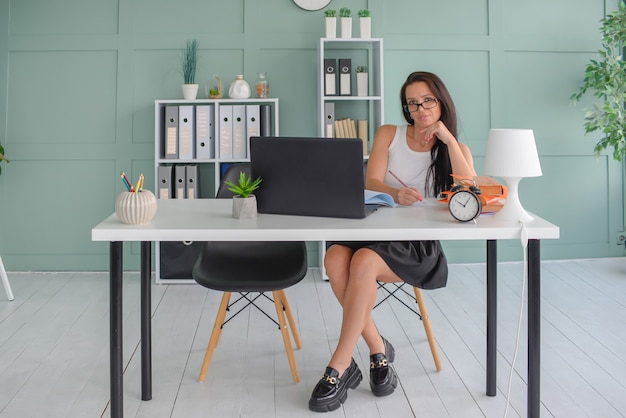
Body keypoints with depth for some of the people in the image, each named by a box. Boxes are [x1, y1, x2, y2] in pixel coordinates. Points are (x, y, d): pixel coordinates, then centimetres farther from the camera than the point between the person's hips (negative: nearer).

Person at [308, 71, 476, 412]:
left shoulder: (455, 149, 10)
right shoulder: (389, 134, 12)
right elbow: (370, 183, -1)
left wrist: (448, 139, -9)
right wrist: (395, 193, -25)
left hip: (419, 244, -2)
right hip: (377, 228, 2)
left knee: (363, 262, -34)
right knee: (335, 259, -32)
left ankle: (339, 367, -24)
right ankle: (378, 350, -14)